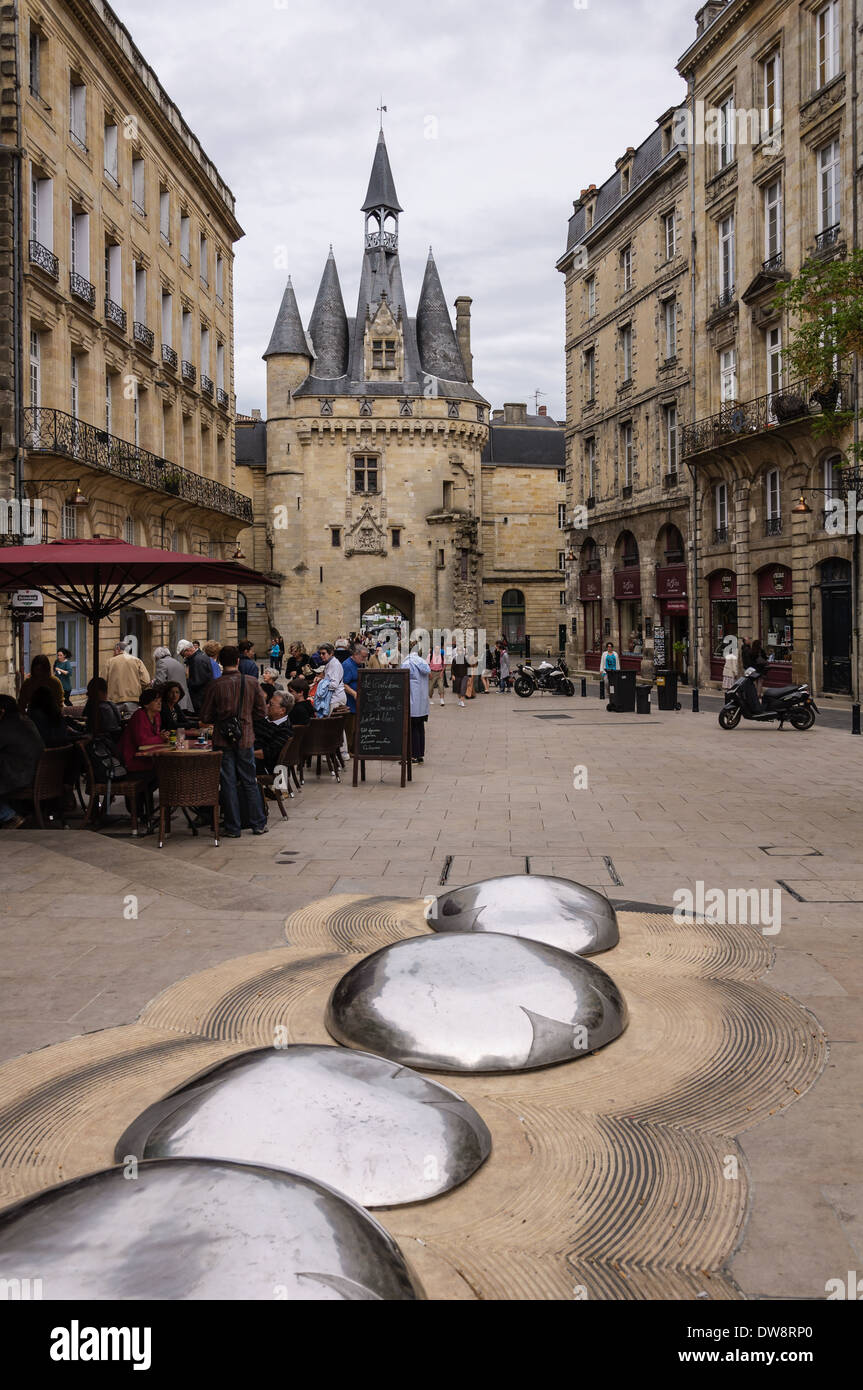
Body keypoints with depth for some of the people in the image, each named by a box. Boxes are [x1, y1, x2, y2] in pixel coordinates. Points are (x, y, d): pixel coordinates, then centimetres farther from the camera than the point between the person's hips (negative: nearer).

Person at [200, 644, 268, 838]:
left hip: (223, 740, -2)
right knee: (249, 782, 13)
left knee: (228, 784, 5)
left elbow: (205, 717, -5)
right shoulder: (252, 682, -5)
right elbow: (262, 710, 1)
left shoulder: (215, 686, -10)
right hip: (245, 738, 2)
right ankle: (258, 824, 18)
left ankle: (233, 828, 9)